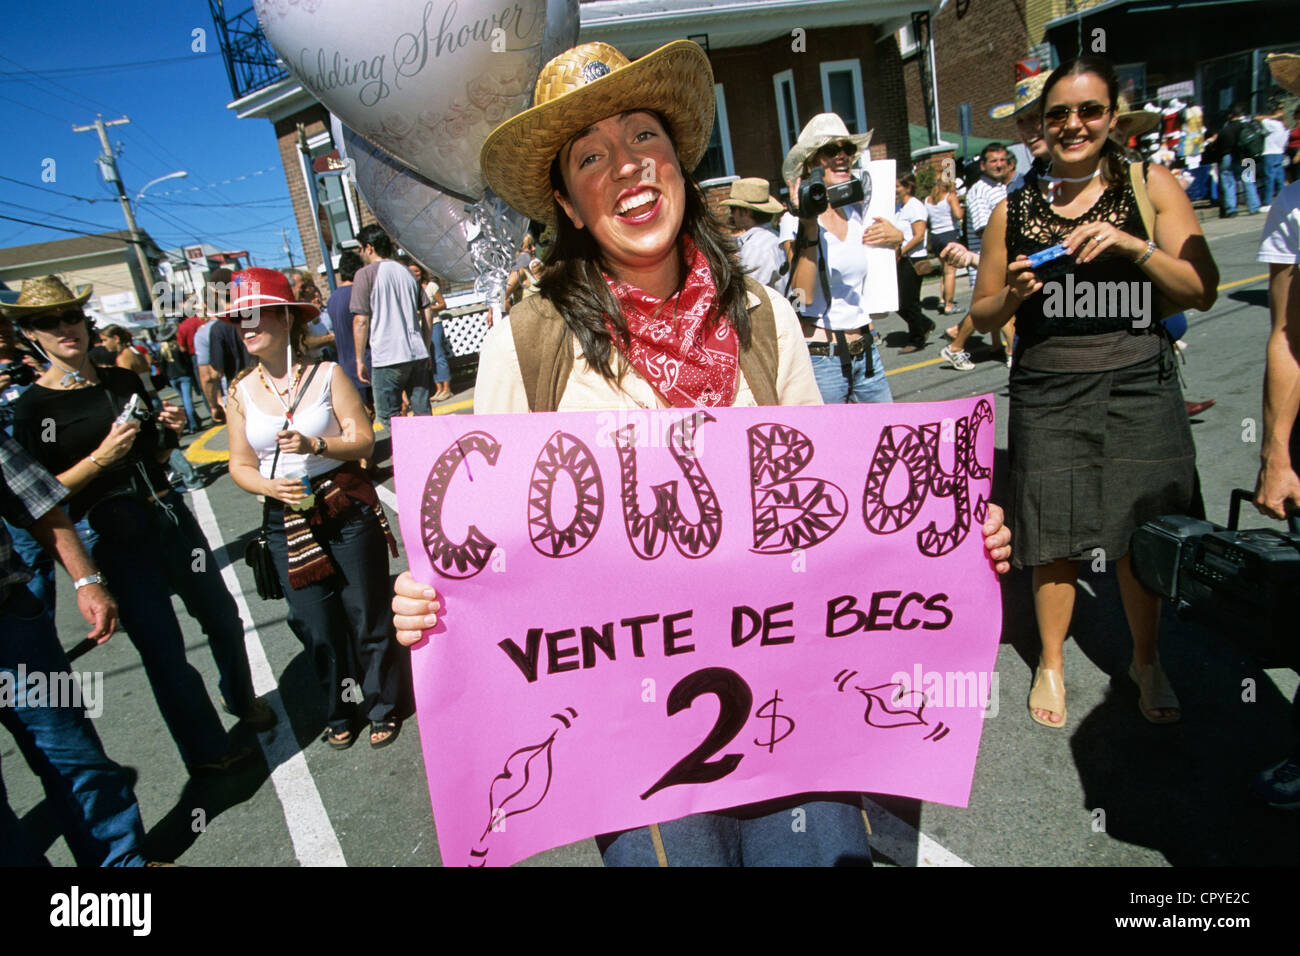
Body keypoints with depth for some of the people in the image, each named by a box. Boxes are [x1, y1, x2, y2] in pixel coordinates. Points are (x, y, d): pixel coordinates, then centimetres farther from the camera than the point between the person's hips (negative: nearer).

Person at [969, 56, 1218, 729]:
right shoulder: (1013, 208, 6)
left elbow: (1202, 292, -2)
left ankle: (1146, 661, 32)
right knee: (1055, 536, 4)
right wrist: (1013, 294, -12)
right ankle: (1051, 662, 27)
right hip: (1047, 390, 0)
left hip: (1139, 383, 0)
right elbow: (982, 316, 10)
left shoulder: (1152, 186, 4)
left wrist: (1132, 246, -16)